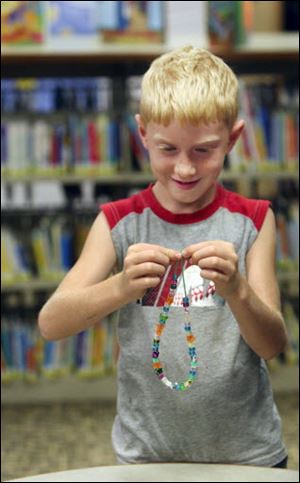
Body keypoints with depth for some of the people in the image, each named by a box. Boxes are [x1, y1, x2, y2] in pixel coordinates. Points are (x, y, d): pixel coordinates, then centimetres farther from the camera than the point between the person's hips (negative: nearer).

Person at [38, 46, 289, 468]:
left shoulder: (251, 221, -4)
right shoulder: (120, 223, -5)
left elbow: (273, 345, -10)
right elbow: (51, 324, -15)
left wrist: (236, 290, -30)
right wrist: (122, 287, -33)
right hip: (148, 455, 0)